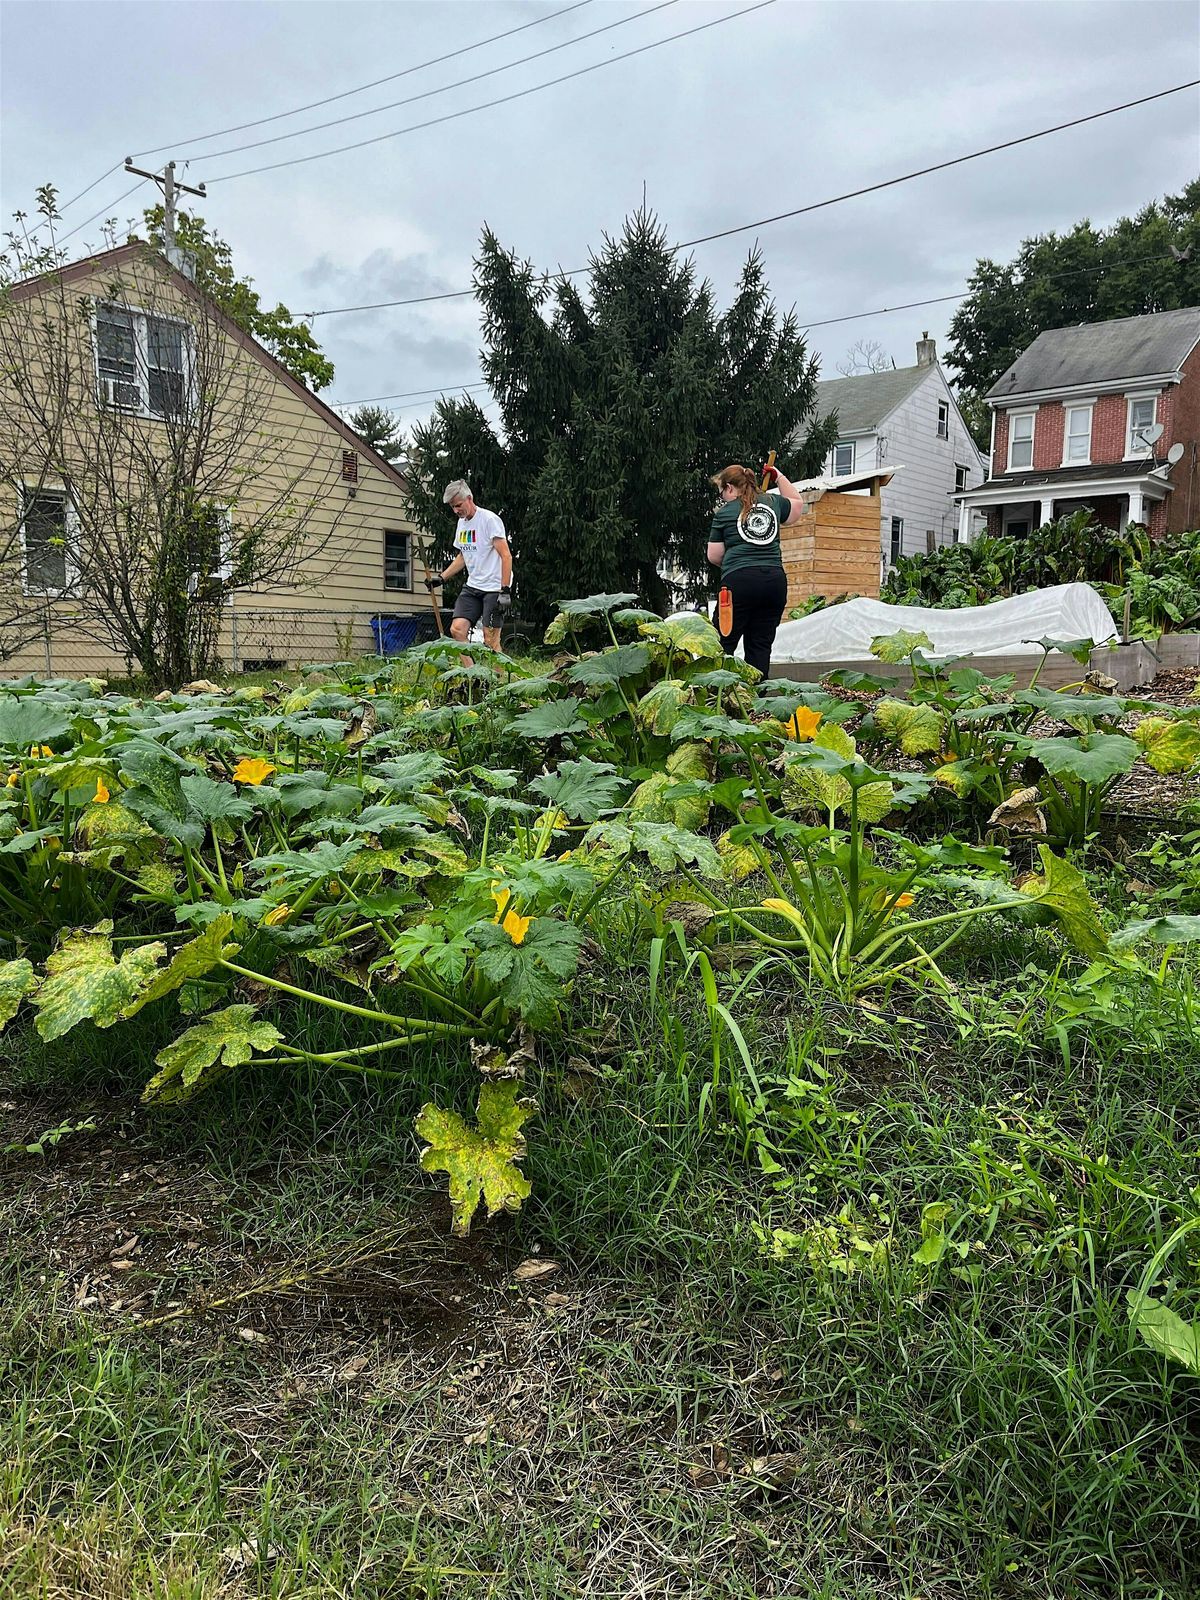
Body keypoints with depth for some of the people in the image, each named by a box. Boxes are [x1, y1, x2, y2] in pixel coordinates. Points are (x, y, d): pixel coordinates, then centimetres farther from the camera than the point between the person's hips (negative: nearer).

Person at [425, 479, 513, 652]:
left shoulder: (489, 519, -11)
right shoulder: (462, 522, 14)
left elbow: (506, 556, -16)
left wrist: (505, 591, -22)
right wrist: (441, 578, 16)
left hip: (494, 588, -8)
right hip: (472, 586, 8)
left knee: (490, 640, -9)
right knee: (457, 629, -6)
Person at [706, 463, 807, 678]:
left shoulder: (724, 512, 4)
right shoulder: (773, 502, 15)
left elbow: (714, 556, 6)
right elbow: (798, 504, 37)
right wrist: (778, 477, 37)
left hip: (739, 581, -4)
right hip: (775, 580, 4)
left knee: (725, 643, 0)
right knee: (761, 645, 6)